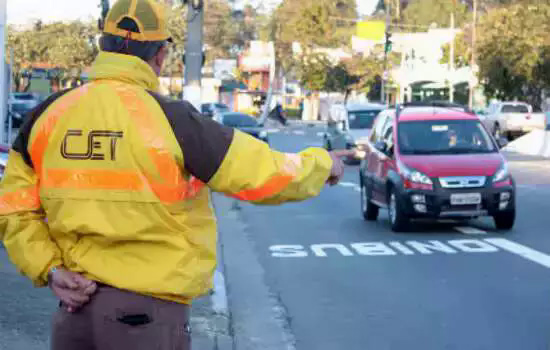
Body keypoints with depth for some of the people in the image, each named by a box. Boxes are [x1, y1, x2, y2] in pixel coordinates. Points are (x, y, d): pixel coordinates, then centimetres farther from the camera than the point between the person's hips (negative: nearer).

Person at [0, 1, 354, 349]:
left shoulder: (50, 114, 2)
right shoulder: (169, 119, -13)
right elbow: (266, 175, -8)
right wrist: (322, 163, 9)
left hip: (76, 303, 5)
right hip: (147, 312, -4)